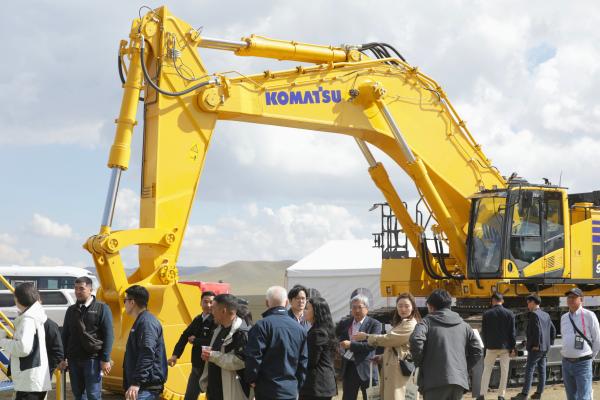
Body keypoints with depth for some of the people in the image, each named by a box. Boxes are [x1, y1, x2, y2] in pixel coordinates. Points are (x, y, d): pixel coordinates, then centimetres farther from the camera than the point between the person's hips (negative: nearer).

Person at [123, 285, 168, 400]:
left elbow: (147, 355, -25)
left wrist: (136, 383, -32)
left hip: (147, 386, -11)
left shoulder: (147, 322, -14)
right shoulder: (141, 321, 19)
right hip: (145, 385, 11)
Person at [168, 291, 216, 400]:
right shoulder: (197, 320, 9)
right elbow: (185, 336, 7)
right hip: (197, 367, 8)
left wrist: (195, 340, -10)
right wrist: (175, 355, -6)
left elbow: (212, 342, -28)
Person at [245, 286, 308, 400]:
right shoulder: (299, 328, 8)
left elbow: (253, 356, -15)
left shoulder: (262, 325, -11)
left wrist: (251, 379, 0)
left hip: (267, 391, -5)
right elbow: (304, 361, 11)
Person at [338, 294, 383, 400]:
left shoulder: (374, 324, -5)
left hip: (366, 368, -4)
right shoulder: (345, 323, 10)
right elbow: (340, 342, 13)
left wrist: (351, 345, -19)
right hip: (349, 367, 4)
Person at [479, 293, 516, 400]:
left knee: (487, 370, 8)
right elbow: (512, 332, -3)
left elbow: (483, 332, 1)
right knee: (504, 371, 7)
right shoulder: (509, 314, -3)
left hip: (491, 347, 0)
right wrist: (513, 347, 2)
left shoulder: (487, 314, -4)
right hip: (505, 347, 0)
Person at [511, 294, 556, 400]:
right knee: (541, 370, 10)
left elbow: (537, 330, -22)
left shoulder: (534, 314, -12)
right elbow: (553, 330, 16)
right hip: (545, 348, 9)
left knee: (529, 370, -8)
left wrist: (536, 345, -18)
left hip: (536, 348, -9)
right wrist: (549, 343, 18)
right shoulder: (546, 315, 14)